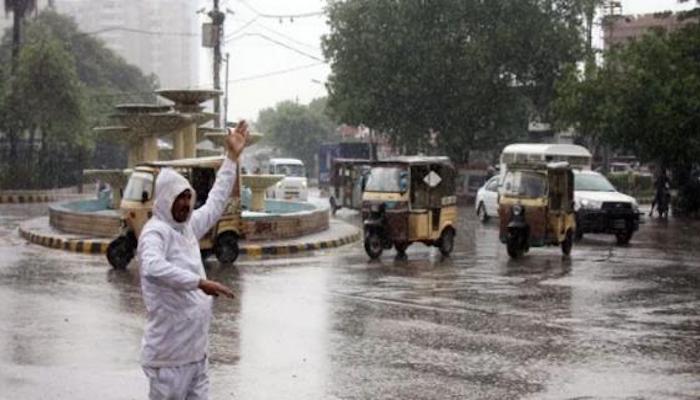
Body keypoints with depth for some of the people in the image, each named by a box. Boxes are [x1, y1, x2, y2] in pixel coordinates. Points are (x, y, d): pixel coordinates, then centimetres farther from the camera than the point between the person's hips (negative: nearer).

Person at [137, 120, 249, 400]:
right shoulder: (155, 232, -15)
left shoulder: (188, 227, 11)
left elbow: (215, 203, 26)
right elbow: (153, 267, -35)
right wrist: (199, 282, -37)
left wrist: (232, 157, 26)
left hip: (196, 352, 9)